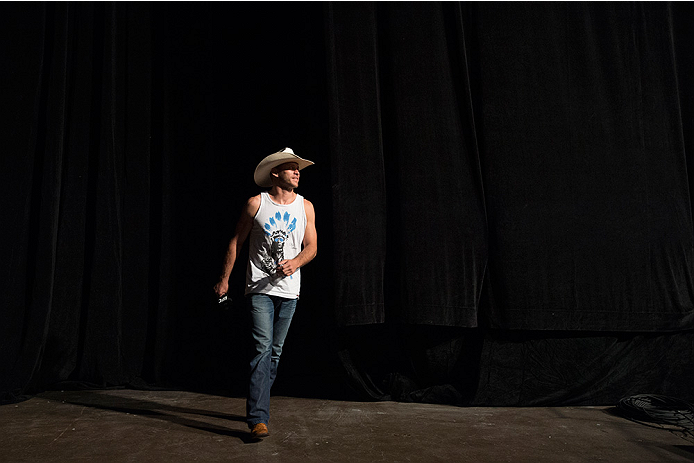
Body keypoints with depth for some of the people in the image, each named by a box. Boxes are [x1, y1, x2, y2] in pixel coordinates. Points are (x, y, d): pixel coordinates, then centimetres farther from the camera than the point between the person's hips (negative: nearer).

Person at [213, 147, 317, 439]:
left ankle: (257, 405, 29)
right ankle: (258, 419, -11)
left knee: (275, 352, 11)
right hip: (260, 288, -4)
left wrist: (296, 262, -14)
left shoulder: (305, 207, 8)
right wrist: (224, 279, 3)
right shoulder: (256, 204, 0)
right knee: (262, 348, -13)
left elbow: (312, 247, 7)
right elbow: (236, 242, 5)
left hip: (289, 291, 4)